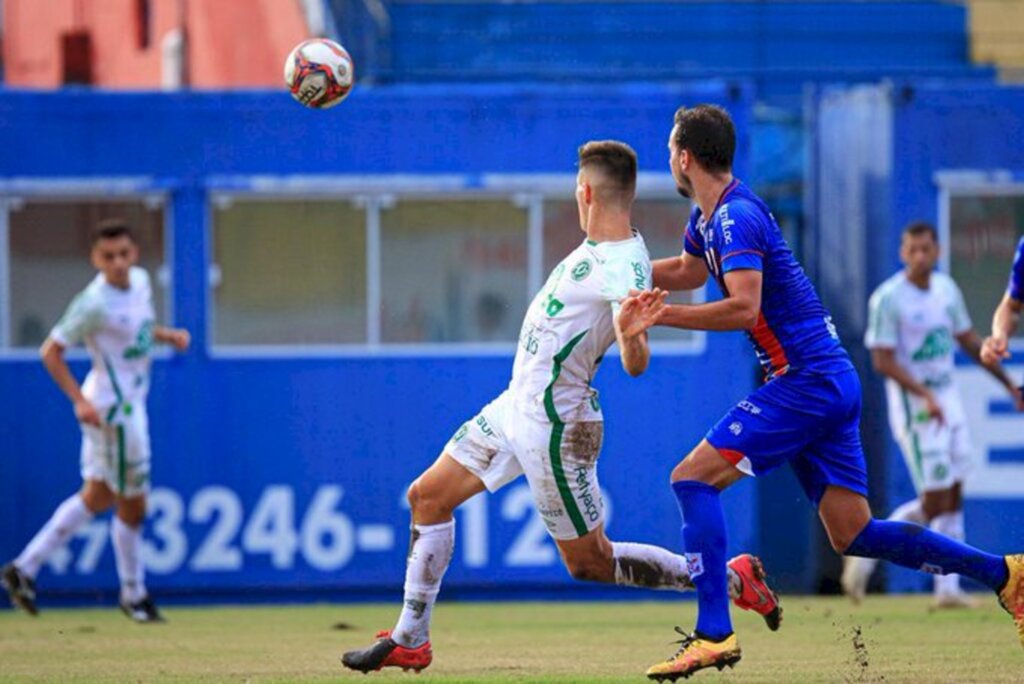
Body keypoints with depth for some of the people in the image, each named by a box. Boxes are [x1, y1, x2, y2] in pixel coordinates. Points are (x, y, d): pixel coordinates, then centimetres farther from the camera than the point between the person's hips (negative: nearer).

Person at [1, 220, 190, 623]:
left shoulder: (140, 280, 2)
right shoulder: (94, 303, -22)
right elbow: (51, 351, -18)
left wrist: (168, 335, 3)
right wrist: (80, 401, -26)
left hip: (131, 401, 9)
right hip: (112, 407, -9)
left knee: (97, 497, 17)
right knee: (131, 506, 4)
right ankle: (134, 595, 21)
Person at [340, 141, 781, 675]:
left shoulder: (625, 270, -26)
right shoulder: (599, 248, 1)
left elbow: (635, 365, -37)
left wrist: (631, 331, -57)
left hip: (554, 425, -9)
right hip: (518, 405, 9)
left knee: (589, 562, -1)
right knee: (427, 496, 10)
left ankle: (729, 577, 10)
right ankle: (410, 641, 17)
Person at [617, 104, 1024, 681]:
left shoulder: (736, 216, -15)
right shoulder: (709, 215, 15)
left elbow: (743, 308, -29)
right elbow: (688, 272, 37)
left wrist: (660, 316, -27)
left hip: (806, 380, -10)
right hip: (831, 381, 10)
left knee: (693, 478, -12)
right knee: (855, 535, 7)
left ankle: (714, 634, -18)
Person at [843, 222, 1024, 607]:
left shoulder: (946, 289, 8)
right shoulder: (888, 298, -14)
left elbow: (969, 341, 19)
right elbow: (883, 361, -18)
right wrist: (925, 395, -29)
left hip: (948, 399, 7)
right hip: (914, 406, -7)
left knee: (953, 499, 6)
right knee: (935, 502, -10)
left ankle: (947, 588, 10)